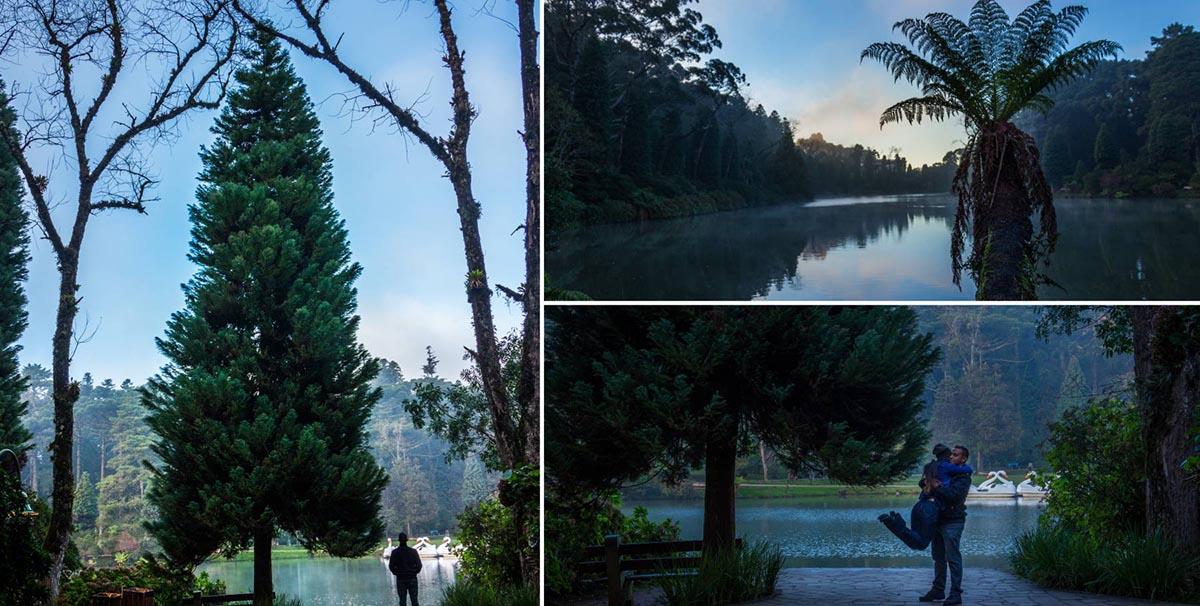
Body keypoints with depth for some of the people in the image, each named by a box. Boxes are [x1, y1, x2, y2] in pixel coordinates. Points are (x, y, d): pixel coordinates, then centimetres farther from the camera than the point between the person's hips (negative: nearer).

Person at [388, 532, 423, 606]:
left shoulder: (395, 552, -5)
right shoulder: (413, 551, -8)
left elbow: (391, 566, -2)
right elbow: (419, 565, -6)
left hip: (400, 579, 1)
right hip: (412, 578, -1)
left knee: (402, 600, 5)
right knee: (414, 599, 4)